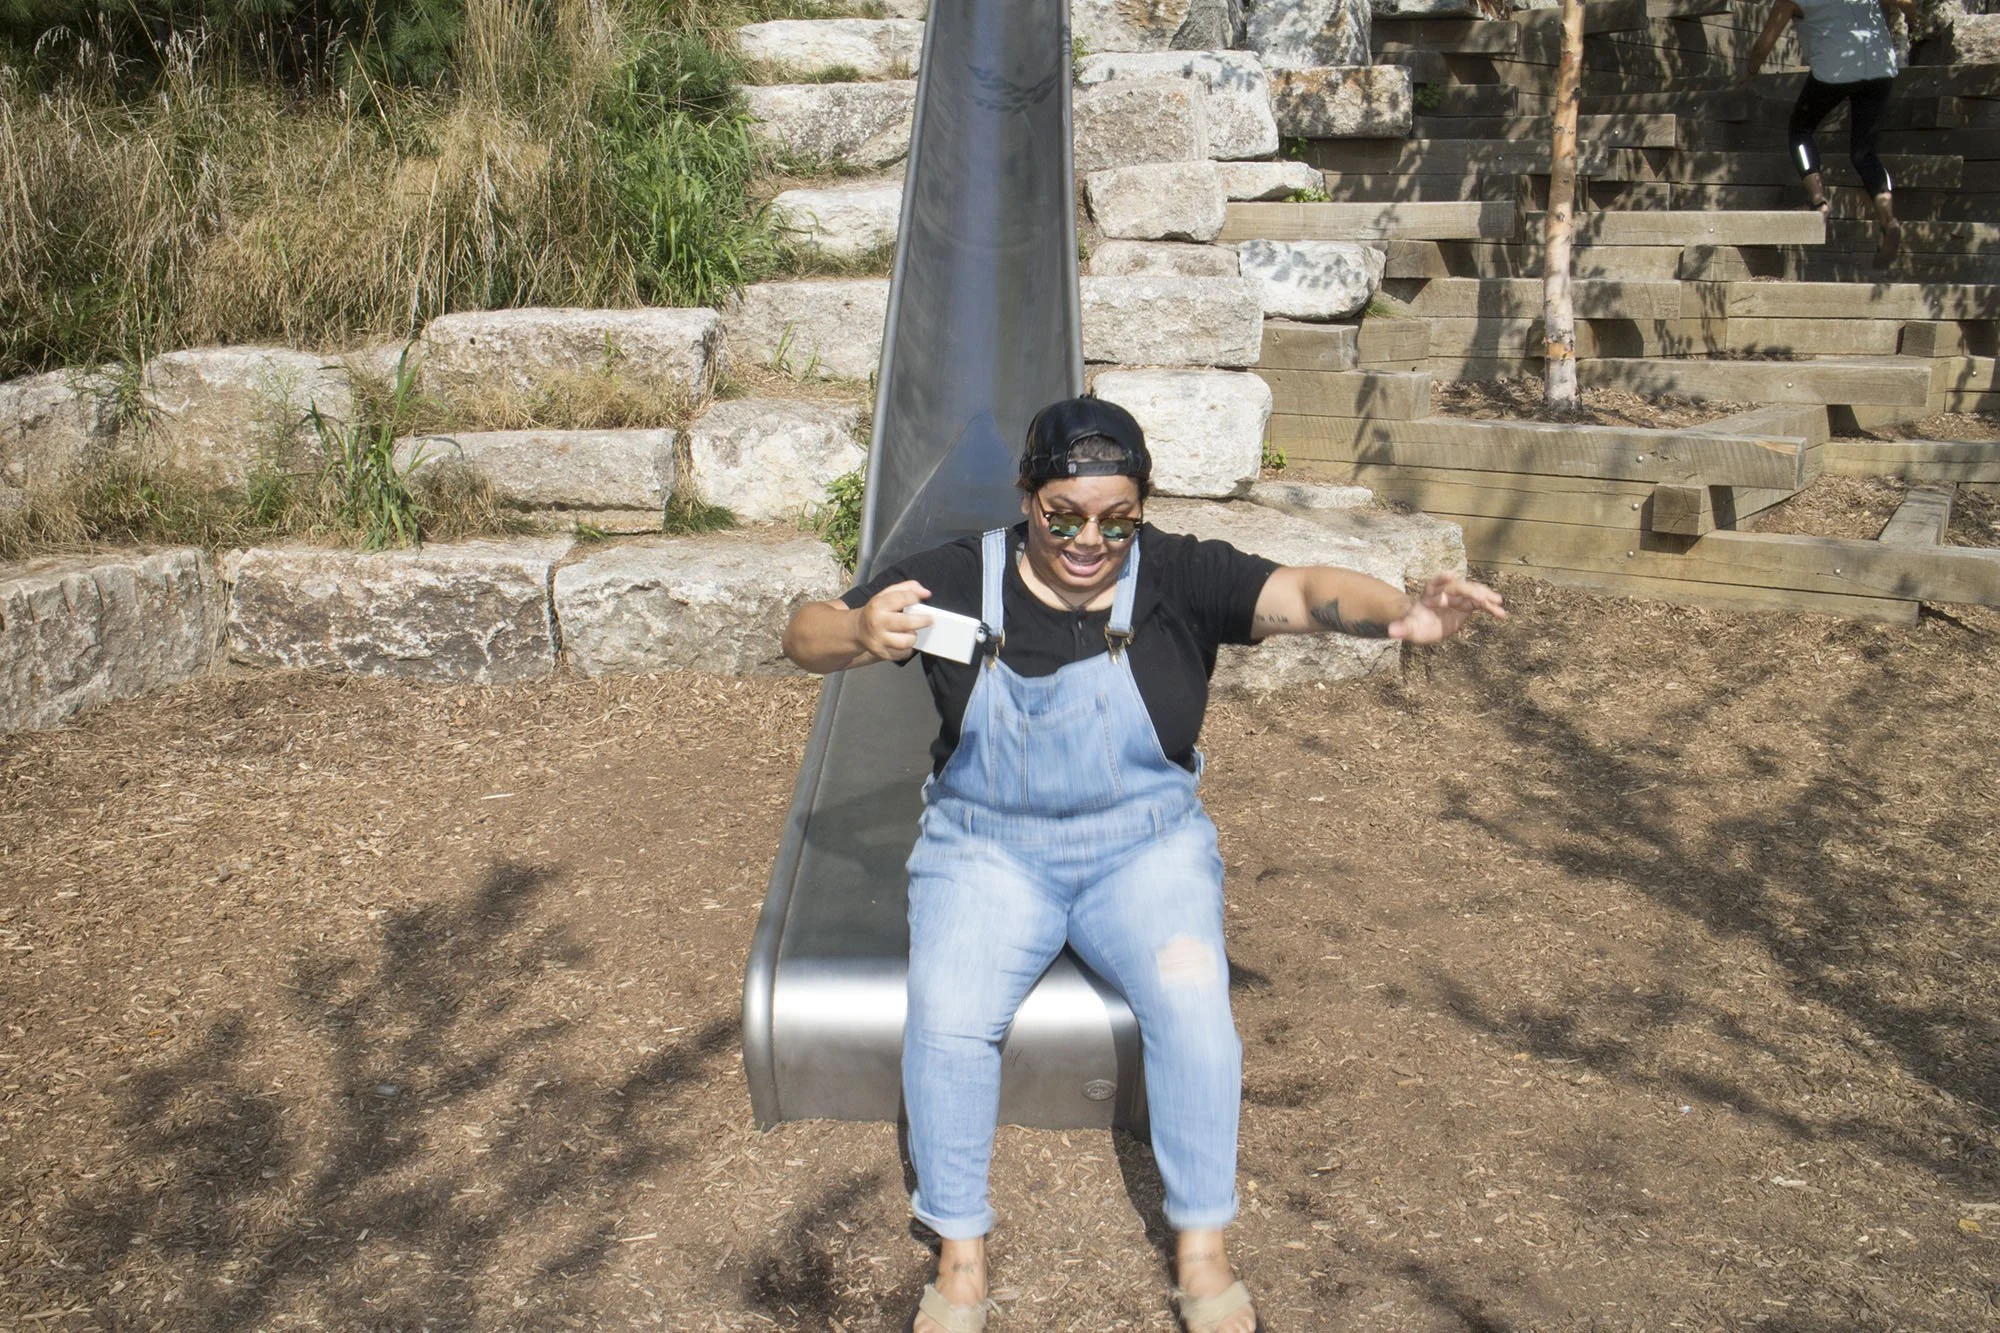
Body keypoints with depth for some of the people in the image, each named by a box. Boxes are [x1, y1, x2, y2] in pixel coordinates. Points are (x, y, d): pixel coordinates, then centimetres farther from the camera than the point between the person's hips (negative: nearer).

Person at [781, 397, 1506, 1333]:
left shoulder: (1179, 577, -7)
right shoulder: (961, 577, -6)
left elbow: (1302, 592, -21)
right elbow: (804, 639, -7)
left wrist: (1402, 614, -43)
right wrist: (860, 633, -32)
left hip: (1145, 845, 0)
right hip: (988, 850, 0)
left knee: (1191, 993, -27)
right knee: (947, 1017, -26)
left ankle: (1202, 1254, -8)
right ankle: (961, 1257, -5)